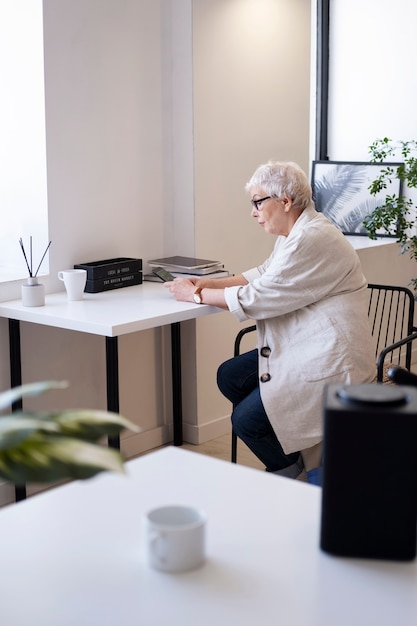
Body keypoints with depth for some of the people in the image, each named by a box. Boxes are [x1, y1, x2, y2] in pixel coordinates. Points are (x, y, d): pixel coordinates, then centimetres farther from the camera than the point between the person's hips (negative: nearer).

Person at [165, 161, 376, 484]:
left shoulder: (314, 240, -23)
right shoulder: (295, 233, 10)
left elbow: (257, 297, -22)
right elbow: (261, 276, 15)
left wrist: (197, 295, -11)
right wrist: (208, 282, 2)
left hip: (330, 361, -11)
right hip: (299, 351, 11)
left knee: (245, 420, -11)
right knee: (230, 376, 10)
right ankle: (290, 452, 19)